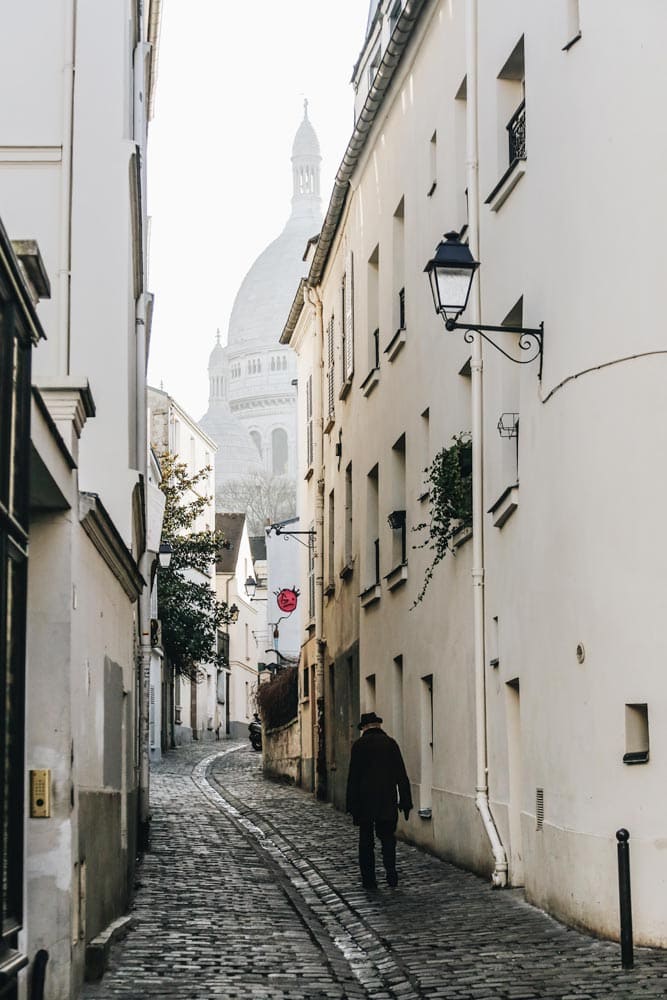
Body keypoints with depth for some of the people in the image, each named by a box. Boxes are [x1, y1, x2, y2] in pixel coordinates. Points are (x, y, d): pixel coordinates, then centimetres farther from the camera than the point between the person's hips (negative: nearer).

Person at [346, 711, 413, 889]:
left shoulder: (359, 745, -4)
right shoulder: (391, 743, 2)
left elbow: (353, 777, -6)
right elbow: (401, 775, 0)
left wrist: (352, 806, -2)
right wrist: (405, 802, 4)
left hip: (364, 802, -1)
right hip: (387, 801, 1)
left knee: (366, 841, 7)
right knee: (387, 837, 12)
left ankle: (368, 879, 4)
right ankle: (390, 870, -8)